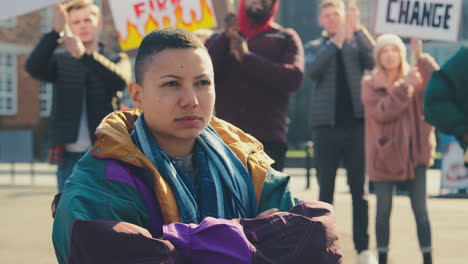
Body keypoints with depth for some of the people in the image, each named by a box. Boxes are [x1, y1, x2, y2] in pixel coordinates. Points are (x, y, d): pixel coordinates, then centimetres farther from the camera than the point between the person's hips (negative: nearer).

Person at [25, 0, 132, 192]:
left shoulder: (117, 60, 10)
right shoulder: (60, 61, 12)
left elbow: (120, 80, -14)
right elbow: (34, 67, -10)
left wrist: (83, 55, -28)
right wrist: (57, 32, -24)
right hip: (70, 156, 1)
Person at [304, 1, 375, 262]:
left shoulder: (357, 44, 10)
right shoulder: (314, 47, 10)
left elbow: (374, 60, -11)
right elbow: (312, 70, -12)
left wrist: (358, 29, -21)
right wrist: (336, 41, -21)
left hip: (356, 124, 0)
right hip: (326, 125, 0)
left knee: (359, 189, 2)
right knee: (326, 189, 3)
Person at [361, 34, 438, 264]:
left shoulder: (415, 79, 6)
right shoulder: (370, 85, 1)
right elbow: (381, 112, -14)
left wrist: (421, 58, -22)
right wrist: (403, 87, -19)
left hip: (414, 153, 1)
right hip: (384, 154, -1)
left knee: (420, 209, -1)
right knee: (383, 210, 5)